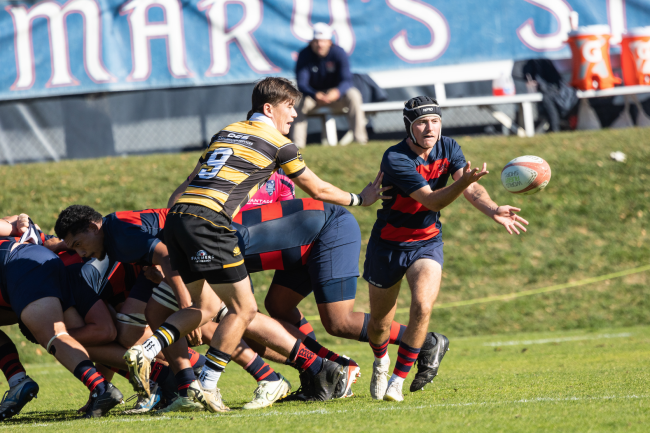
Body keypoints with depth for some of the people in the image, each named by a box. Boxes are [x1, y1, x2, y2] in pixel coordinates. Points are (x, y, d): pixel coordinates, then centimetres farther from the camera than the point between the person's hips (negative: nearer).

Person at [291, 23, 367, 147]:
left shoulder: (338, 53, -15)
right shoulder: (304, 55, -15)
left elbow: (346, 80, -23)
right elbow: (301, 83, -22)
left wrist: (337, 92, -48)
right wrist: (315, 95, -45)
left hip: (336, 94, 0)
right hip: (313, 94, 0)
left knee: (353, 95, -29)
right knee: (300, 102, -32)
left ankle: (360, 139, -26)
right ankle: (297, 144, -31)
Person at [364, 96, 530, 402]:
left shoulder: (448, 148, -6)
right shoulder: (395, 159, -23)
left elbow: (471, 189, -18)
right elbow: (432, 201, -31)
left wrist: (494, 210, -39)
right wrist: (464, 180, -49)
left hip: (426, 242, 2)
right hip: (388, 246, -2)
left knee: (422, 306, -24)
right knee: (379, 326, 7)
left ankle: (398, 379, -8)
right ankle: (380, 361, 44)